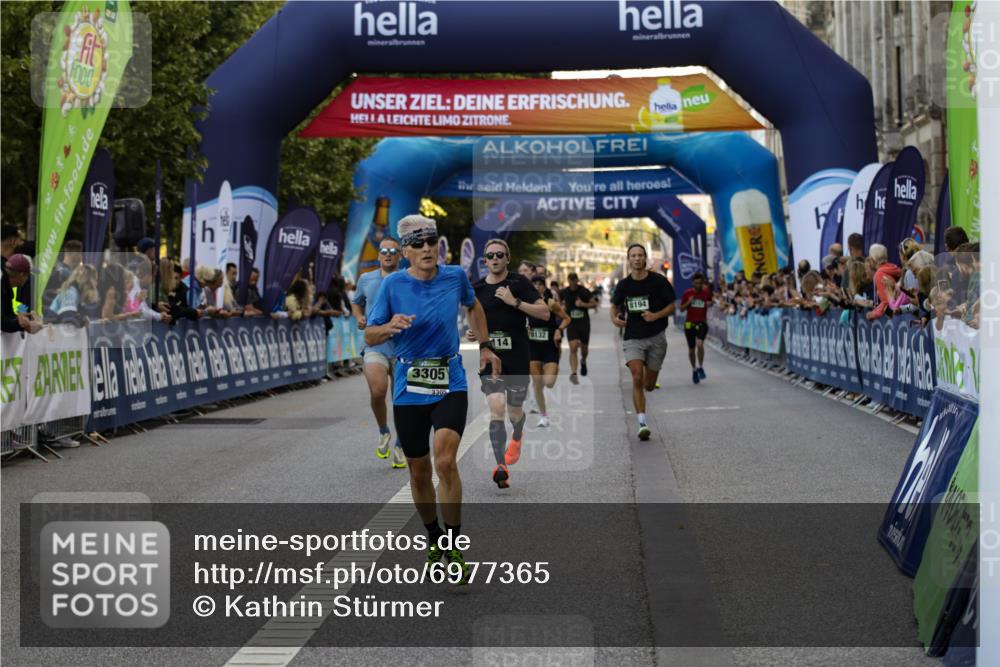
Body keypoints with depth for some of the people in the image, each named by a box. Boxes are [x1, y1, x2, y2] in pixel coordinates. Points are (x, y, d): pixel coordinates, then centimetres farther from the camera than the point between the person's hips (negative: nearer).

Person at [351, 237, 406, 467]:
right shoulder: (366, 280, 9)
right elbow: (355, 303, 26)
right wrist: (359, 318, 6)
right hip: (375, 346, 0)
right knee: (377, 391, -21)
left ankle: (399, 446, 22)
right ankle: (383, 433, 7)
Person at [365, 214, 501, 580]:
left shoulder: (456, 276, -1)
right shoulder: (393, 284, -6)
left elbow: (473, 306, 22)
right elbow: (369, 336, -2)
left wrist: (485, 347, 19)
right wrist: (390, 327, -23)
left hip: (450, 384, 0)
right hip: (409, 389, 1)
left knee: (445, 462, -19)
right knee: (419, 471, 9)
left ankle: (453, 548, -5)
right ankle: (433, 536, 33)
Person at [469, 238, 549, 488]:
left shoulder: (519, 282, -4)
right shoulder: (476, 289, 7)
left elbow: (544, 312, -10)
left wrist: (515, 301, -20)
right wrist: (472, 332, 2)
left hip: (518, 358, -1)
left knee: (514, 411, 11)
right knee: (496, 408, -17)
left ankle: (516, 437, 49)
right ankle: (501, 467, -21)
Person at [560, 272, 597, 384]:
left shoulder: (584, 291, -6)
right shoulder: (564, 292, 1)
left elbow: (594, 303, -4)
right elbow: (559, 301, 21)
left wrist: (583, 304, -18)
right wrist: (562, 306, 2)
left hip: (584, 323, 0)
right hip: (571, 323, 0)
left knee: (584, 348, 12)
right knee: (573, 348, -16)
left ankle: (583, 361, 47)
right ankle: (573, 373, -20)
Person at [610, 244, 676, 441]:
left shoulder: (659, 281, -4)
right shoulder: (624, 284, 2)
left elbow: (672, 306, 2)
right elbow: (615, 305, 17)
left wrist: (656, 315, -16)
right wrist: (615, 318, -5)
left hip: (656, 336, 0)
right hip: (633, 338, 0)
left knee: (648, 385, 5)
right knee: (637, 378, -18)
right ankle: (642, 423, -16)